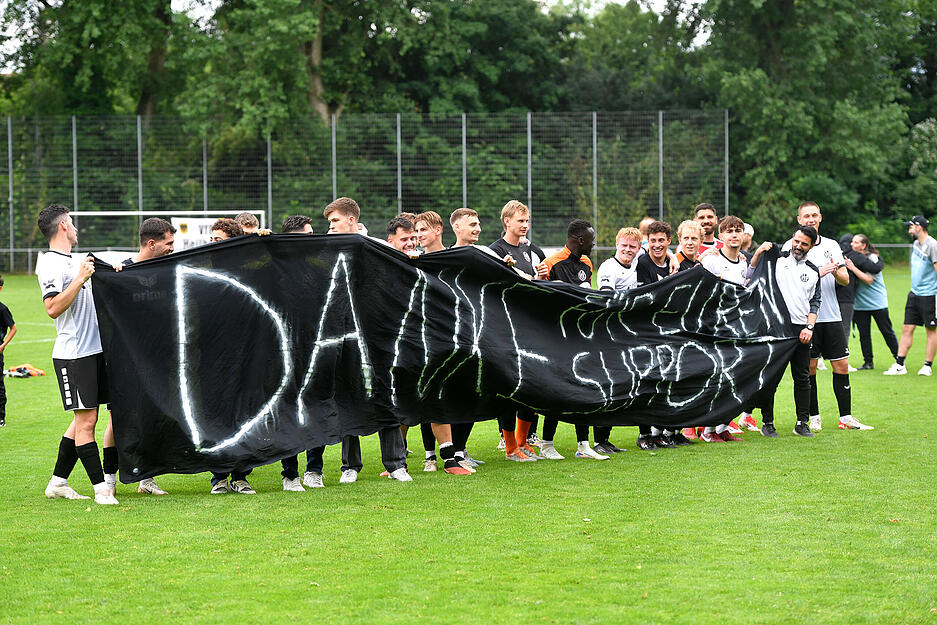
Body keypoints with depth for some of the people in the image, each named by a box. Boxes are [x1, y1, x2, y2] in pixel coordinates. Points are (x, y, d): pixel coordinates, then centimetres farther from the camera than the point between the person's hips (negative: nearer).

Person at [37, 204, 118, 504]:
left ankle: (58, 482, 18)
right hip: (72, 354, -9)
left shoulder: (76, 261, 18)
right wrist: (80, 279, -24)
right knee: (85, 420, -8)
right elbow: (53, 308, -21)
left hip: (93, 351, 9)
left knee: (85, 420, 10)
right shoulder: (50, 264, -11)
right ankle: (101, 488, -6)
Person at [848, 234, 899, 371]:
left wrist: (853, 268, -27)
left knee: (887, 331, 4)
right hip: (859, 304, 5)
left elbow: (868, 280, -22)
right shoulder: (853, 257, 3)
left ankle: (898, 358, 20)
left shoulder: (872, 258, -13)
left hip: (878, 303, -5)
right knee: (863, 333, 4)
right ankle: (868, 362, 11)